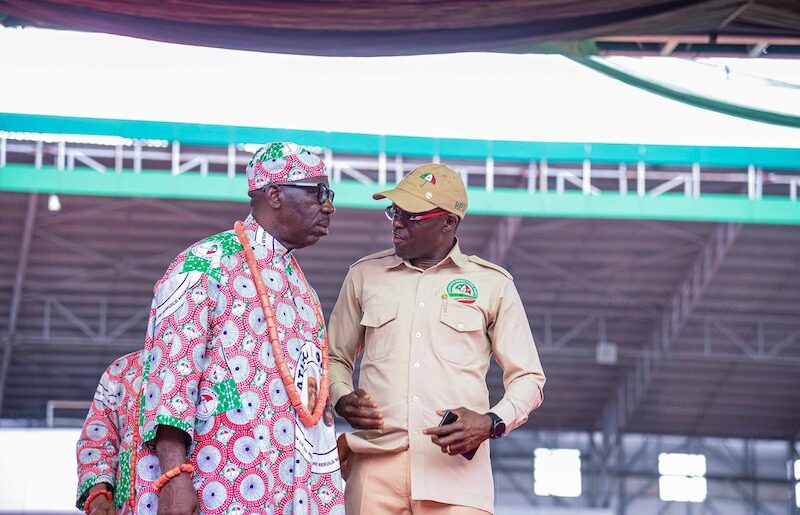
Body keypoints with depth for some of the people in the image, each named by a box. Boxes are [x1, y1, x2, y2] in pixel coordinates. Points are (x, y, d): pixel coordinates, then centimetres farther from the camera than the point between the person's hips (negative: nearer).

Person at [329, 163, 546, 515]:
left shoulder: (492, 284, 9)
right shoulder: (364, 275, 14)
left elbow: (527, 378, 11)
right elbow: (335, 358, 23)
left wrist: (492, 423, -8)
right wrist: (342, 399, 1)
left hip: (458, 465, -1)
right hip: (376, 464, 2)